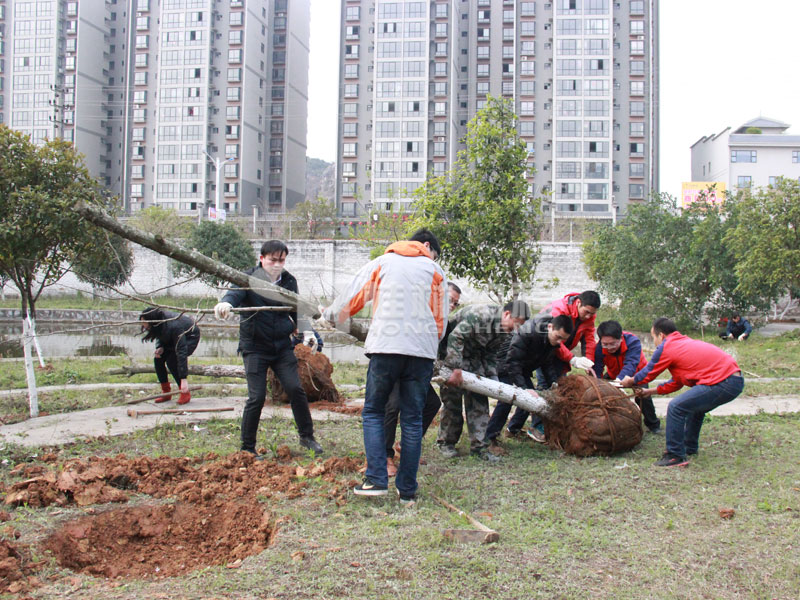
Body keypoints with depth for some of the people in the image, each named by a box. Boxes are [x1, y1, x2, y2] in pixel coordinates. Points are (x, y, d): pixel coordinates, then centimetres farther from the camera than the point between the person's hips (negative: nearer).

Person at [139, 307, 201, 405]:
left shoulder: (173, 327, -41)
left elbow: (181, 352, -42)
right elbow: (160, 336, 4)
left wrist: (184, 379, -45)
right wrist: (160, 347, -20)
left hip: (191, 337, -8)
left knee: (172, 360, -24)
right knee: (158, 359, -8)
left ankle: (185, 394, -12)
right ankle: (166, 393, 3)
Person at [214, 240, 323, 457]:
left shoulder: (289, 281, 7)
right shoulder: (250, 279, -7)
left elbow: (296, 310, 15)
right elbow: (235, 292, -27)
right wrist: (225, 303, -50)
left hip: (282, 347, 4)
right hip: (255, 348, -3)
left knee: (295, 389, -4)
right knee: (256, 397, -7)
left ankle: (307, 436, 15)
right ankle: (247, 447, 8)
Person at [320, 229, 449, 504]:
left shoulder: (381, 263, 13)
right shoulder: (434, 270, 14)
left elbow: (353, 296, 15)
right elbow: (441, 320, 14)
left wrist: (330, 314, 32)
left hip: (386, 347, -1)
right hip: (422, 351, 1)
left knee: (373, 411, 9)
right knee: (412, 419, 7)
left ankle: (376, 479, -4)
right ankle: (407, 491, 9)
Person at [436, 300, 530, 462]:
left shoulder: (506, 331, -2)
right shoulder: (481, 315, -30)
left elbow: (490, 355, 7)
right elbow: (455, 337, -34)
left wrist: (493, 377, -6)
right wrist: (456, 369, -35)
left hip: (473, 358, 8)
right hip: (451, 354, -8)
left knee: (479, 400, 0)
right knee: (452, 398, -5)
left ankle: (479, 445, 3)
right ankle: (446, 442, 12)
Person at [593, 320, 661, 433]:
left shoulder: (633, 341, -40)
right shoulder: (599, 348, -31)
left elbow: (631, 364, -51)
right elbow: (596, 370, -36)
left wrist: (619, 379, -68)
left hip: (636, 372, -3)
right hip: (613, 373, 3)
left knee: (642, 395, -20)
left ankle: (652, 424, 5)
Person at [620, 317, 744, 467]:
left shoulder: (666, 347, -2)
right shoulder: (685, 342, 26)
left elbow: (647, 374, 10)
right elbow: (676, 383, 31)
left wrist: (629, 381, 29)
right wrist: (650, 391, 38)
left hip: (722, 384, -10)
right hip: (736, 380, 10)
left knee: (676, 407, -8)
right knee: (695, 406, 30)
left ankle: (676, 456, -1)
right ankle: (690, 448, 42)